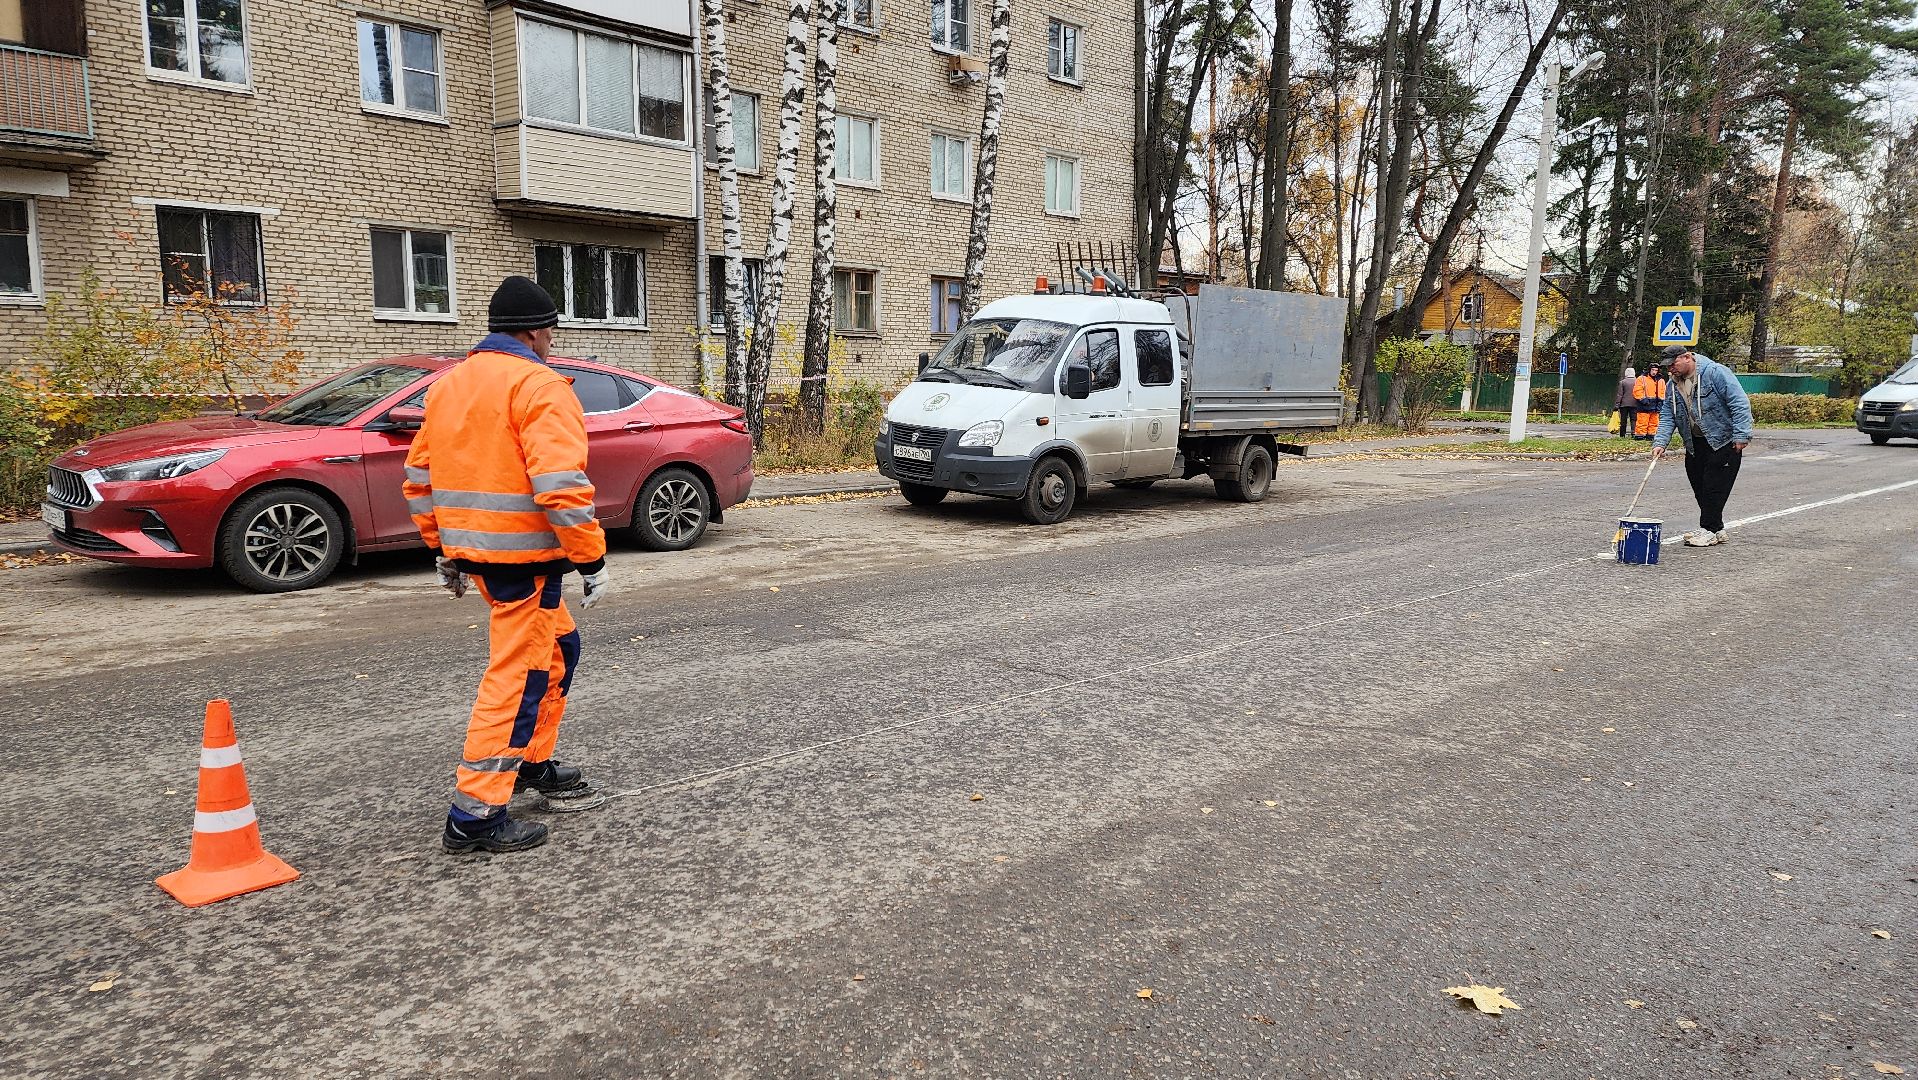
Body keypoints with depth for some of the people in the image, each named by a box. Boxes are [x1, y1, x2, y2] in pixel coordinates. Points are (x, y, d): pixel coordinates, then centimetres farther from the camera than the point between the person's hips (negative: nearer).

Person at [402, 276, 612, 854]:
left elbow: (420, 475, 18)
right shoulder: (539, 386, -12)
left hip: (471, 547, 9)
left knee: (557, 648, 24)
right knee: (516, 677, -4)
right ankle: (476, 815, -1)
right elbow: (560, 485, -22)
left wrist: (442, 550, 24)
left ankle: (532, 763, 32)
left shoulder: (449, 384, 15)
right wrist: (592, 560, -16)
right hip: (524, 553, -9)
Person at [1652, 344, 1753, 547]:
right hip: (1695, 444, 8)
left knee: (1714, 486, -7)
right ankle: (1716, 529, 19)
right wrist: (1660, 442, -10)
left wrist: (1741, 435, -23)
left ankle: (1709, 530, -1)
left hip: (1723, 441, -7)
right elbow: (1667, 416, 5)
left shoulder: (1715, 372, -16)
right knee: (1699, 487, 9)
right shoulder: (1673, 386, 6)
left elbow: (1740, 403, -19)